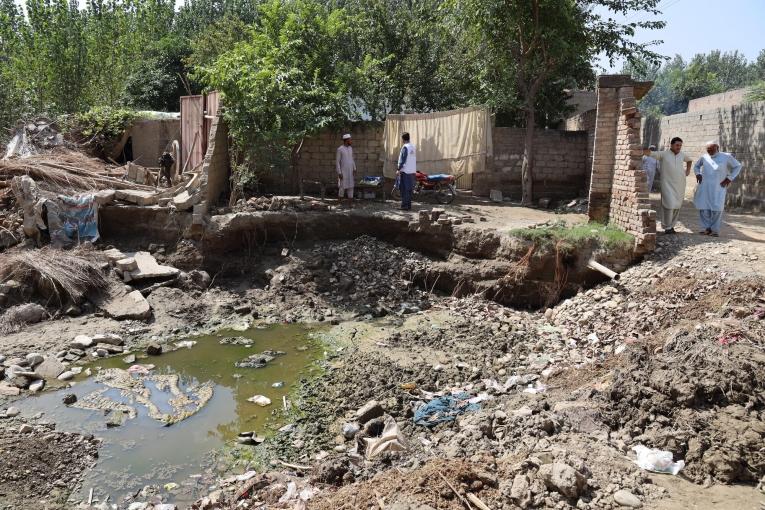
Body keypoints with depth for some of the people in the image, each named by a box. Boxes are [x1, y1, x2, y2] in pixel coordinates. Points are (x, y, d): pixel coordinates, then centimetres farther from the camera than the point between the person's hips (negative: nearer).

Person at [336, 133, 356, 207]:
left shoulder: (350, 148, 7)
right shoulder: (340, 149, -13)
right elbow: (337, 162, -12)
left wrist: (354, 169, 8)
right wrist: (339, 173, -16)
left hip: (350, 171, 5)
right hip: (342, 171, -5)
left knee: (350, 186, 3)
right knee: (342, 187, -1)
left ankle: (351, 202, 7)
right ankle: (340, 203, 12)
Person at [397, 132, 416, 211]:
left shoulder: (405, 147, -12)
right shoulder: (414, 147, 11)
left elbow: (402, 160, -16)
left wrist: (399, 169, -9)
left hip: (405, 171, -8)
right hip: (412, 171, 8)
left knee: (404, 189, -4)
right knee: (410, 189, 11)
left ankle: (405, 205, -4)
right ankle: (409, 205, 15)